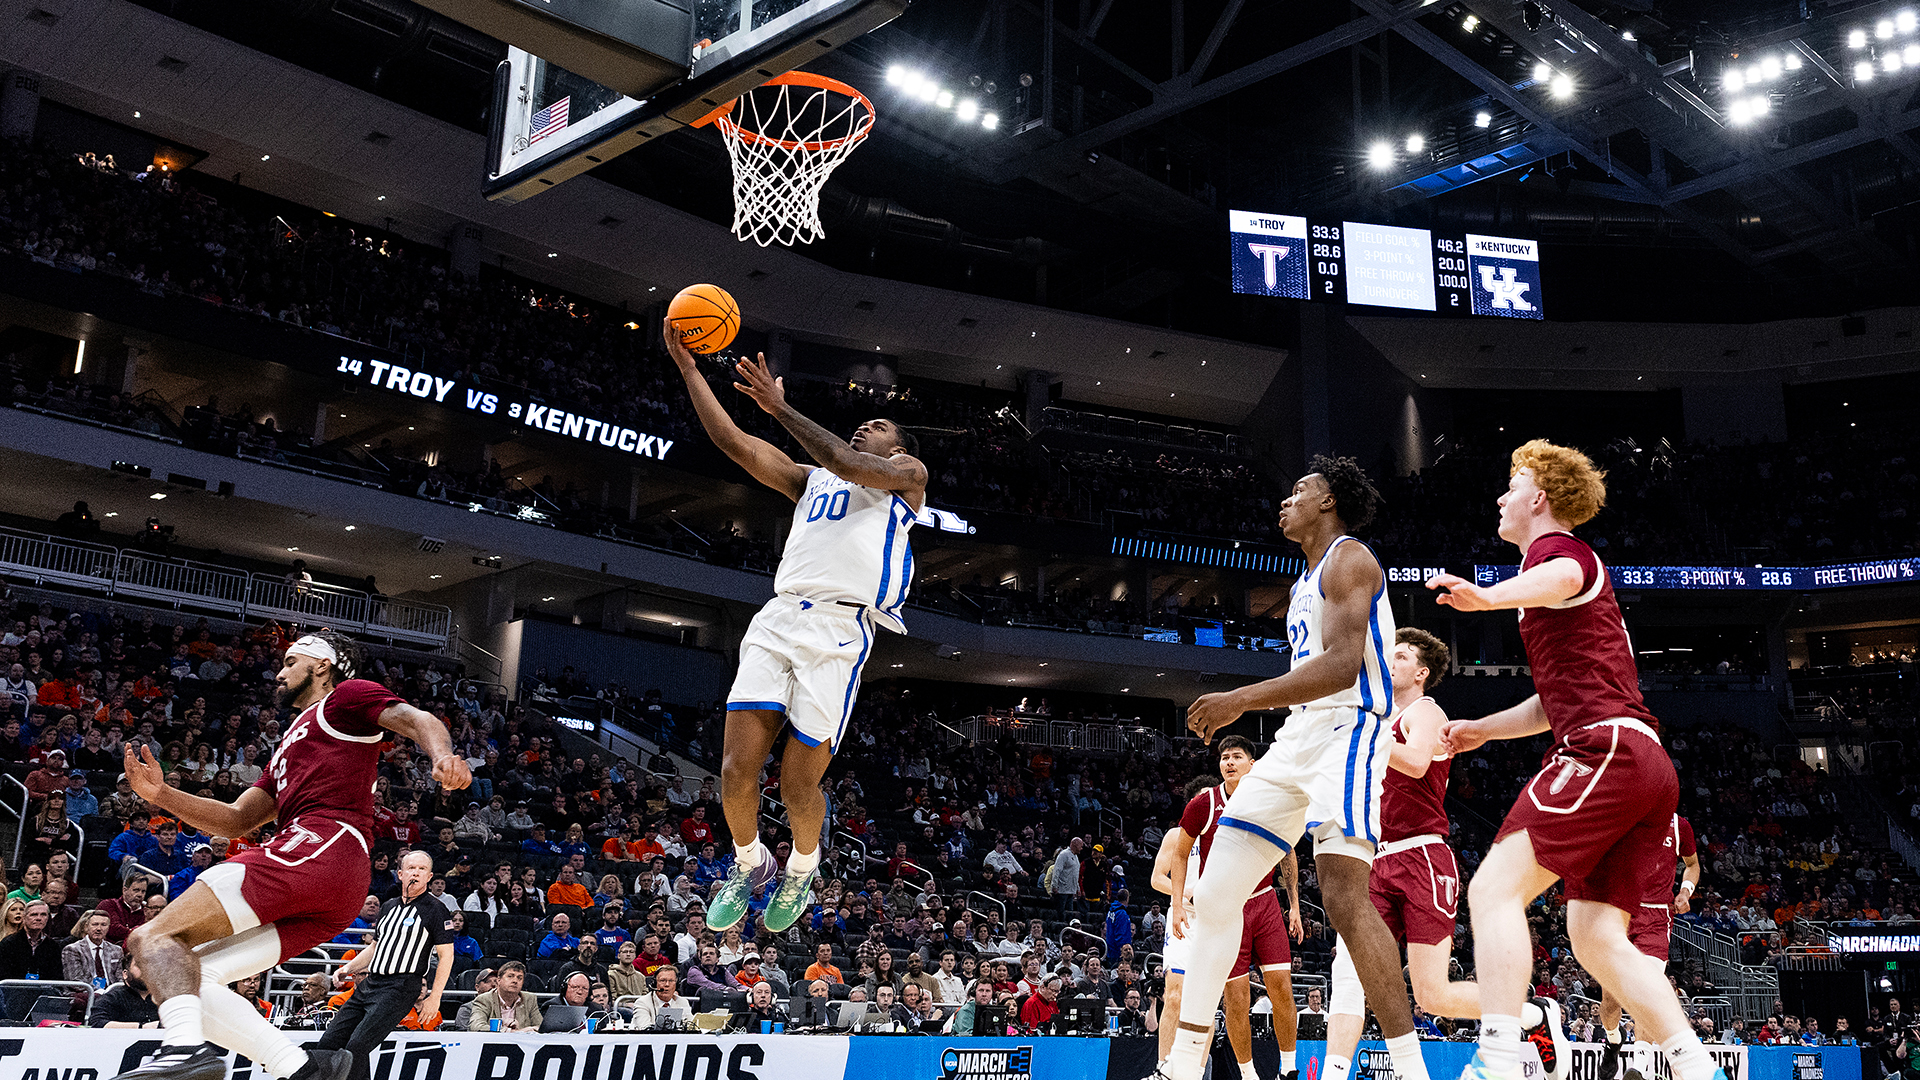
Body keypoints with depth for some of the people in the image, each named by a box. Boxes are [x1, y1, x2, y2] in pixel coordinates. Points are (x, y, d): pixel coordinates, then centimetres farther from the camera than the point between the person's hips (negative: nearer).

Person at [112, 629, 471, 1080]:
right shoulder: (291, 747, 39)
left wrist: (443, 755, -30)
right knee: (187, 979, 6)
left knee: (154, 937, -15)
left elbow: (416, 720, -7)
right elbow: (236, 821, 33)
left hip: (320, 844, -9)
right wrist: (161, 795, 19)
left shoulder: (348, 695, 12)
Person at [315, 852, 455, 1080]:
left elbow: (446, 955, -7)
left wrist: (434, 998, -13)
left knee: (356, 1048, -20)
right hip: (369, 983, 8)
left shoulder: (435, 910, -5)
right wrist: (349, 968, 12)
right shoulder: (388, 906, 16)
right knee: (327, 1044, 4)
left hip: (400, 988, -8)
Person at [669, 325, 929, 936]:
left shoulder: (907, 472, 15)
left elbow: (851, 467, -7)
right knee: (737, 770, -5)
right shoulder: (809, 480, 30)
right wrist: (688, 367, 14)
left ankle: (802, 870, 26)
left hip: (840, 629, -4)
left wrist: (780, 407, -9)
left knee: (799, 784, -4)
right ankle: (750, 865, 22)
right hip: (778, 618, 5)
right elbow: (732, 441, 21)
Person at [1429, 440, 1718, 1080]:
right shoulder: (1582, 566, 34)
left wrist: (1488, 596, -48)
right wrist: (1482, 729, 35)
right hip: (1649, 763, 10)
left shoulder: (1555, 546, 3)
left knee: (1495, 888, -17)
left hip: (1605, 749, -10)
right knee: (1597, 939, 8)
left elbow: (1562, 577, -28)